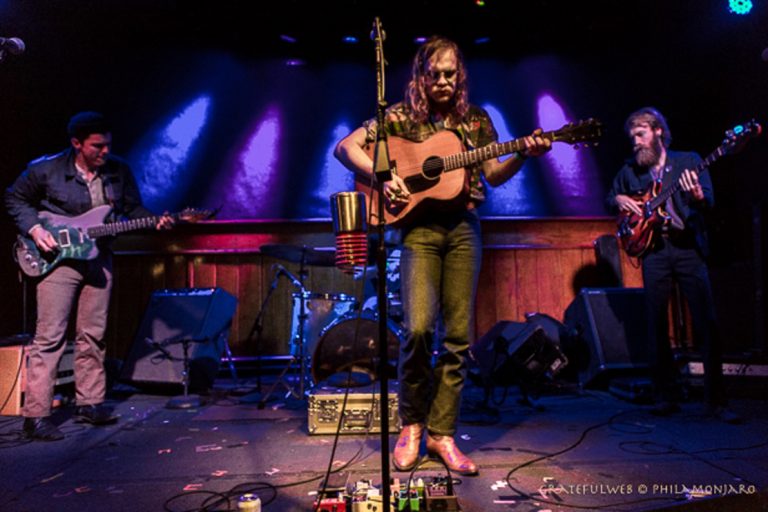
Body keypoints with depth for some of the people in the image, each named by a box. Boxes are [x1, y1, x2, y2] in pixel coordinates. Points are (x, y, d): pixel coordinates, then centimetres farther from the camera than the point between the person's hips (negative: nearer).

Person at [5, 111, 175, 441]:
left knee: (92, 335, 10)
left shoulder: (119, 171, 1)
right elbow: (15, 199, 5)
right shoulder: (46, 169, -7)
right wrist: (34, 229, -9)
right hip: (57, 259, -4)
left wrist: (156, 222, -10)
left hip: (98, 261, 4)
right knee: (49, 336, -6)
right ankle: (35, 415, 1)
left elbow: (133, 209, 8)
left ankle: (89, 403, 22)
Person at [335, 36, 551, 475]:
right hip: (419, 228, -3)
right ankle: (412, 424, 7)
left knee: (460, 335, 0)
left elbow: (493, 175, 14)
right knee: (419, 327, -16)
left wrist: (524, 154, -3)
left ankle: (442, 432, 12)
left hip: (463, 227, 3)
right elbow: (345, 147, 1)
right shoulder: (401, 116, 5)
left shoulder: (476, 120, 13)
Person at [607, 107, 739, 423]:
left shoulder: (688, 160, 7)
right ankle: (667, 397, 12)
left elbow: (710, 203, -1)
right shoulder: (630, 170, 14)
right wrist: (620, 200, 2)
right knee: (657, 326, 2)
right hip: (653, 250, 2)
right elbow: (610, 198, 25)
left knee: (707, 323, -5)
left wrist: (696, 196, -24)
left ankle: (716, 399, 3)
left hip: (688, 246, -2)